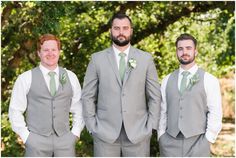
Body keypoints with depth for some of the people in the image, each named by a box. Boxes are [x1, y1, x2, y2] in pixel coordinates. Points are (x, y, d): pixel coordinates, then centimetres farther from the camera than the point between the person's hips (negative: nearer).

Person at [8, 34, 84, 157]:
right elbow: (15, 111, 3)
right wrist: (26, 137, -4)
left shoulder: (71, 77, 9)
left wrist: (75, 133, 4)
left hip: (65, 141, 2)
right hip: (36, 142, -2)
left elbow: (79, 109, 14)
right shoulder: (25, 79, 2)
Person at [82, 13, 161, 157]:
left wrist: (151, 126, -1)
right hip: (105, 134, 0)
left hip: (138, 133, 0)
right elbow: (88, 96, 6)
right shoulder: (98, 59, 5)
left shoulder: (146, 59, 6)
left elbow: (155, 96, 7)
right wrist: (92, 126, -1)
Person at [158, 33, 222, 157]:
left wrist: (207, 139, -7)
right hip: (170, 142, 3)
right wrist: (161, 136, 5)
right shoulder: (167, 80, 10)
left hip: (197, 142, -2)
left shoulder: (209, 80, 0)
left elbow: (215, 113, -2)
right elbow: (163, 111, 11)